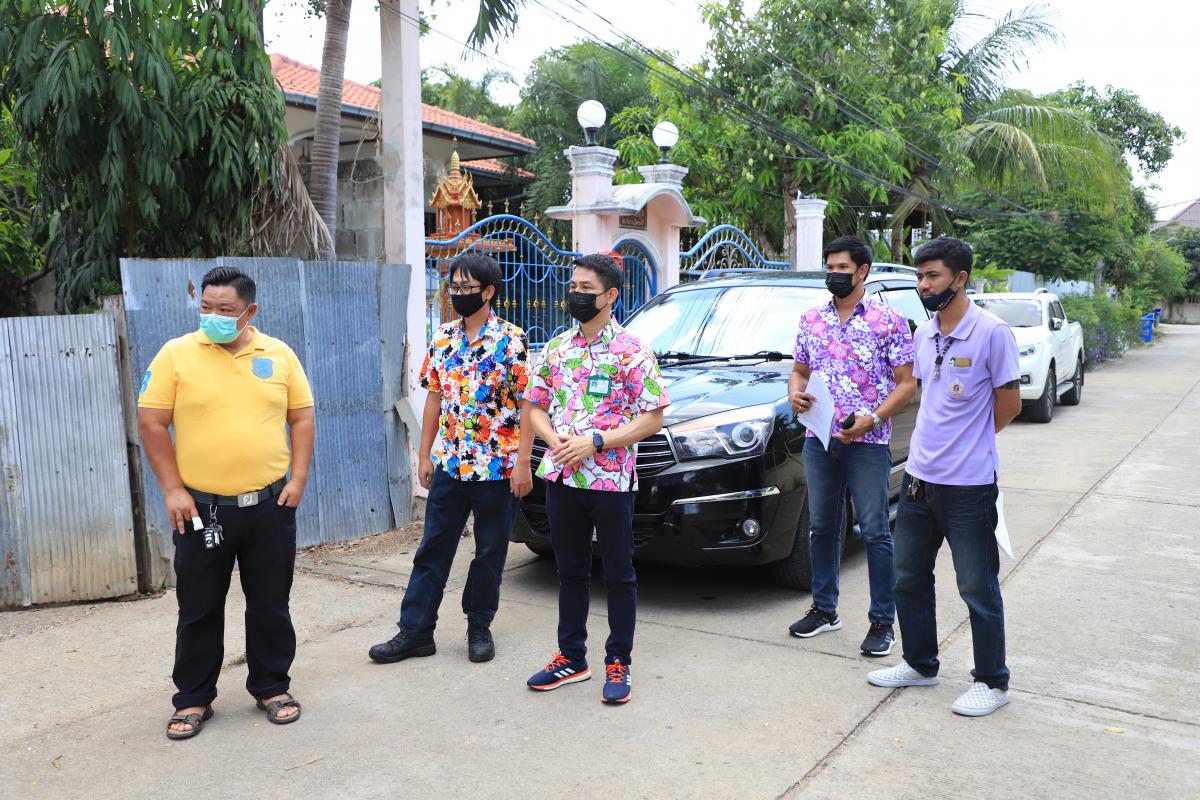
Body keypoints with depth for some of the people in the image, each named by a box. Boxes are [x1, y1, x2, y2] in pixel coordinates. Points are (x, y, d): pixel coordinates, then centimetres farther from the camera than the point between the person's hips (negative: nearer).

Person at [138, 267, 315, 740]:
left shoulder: (279, 355, 2)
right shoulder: (176, 354, -4)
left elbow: (302, 417, 7)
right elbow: (151, 423, -3)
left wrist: (298, 478, -2)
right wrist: (172, 489, -8)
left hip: (270, 506, 2)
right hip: (201, 508, -1)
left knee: (271, 604, 12)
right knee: (199, 609, 10)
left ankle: (271, 688, 29)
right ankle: (193, 699, 26)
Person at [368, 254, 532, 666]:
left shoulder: (511, 340, -9)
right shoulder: (443, 337, 6)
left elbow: (528, 405, -10)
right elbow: (434, 397, 11)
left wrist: (522, 463, -14)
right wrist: (425, 454, 9)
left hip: (497, 467, -4)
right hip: (448, 464, 5)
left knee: (490, 551, 9)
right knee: (433, 548, 8)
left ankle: (479, 627, 25)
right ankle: (414, 631, 16)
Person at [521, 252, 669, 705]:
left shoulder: (630, 351, -7)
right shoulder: (556, 348, 9)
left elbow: (653, 418, -10)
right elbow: (534, 406, 13)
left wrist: (596, 442, -18)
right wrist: (555, 440, -8)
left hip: (611, 480, -5)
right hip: (561, 477, 5)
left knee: (619, 574, 6)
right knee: (570, 571, 15)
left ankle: (618, 664, 19)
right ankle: (571, 657, 28)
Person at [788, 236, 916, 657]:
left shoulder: (889, 320, -4)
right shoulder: (811, 318, 11)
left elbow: (907, 383, -6)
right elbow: (799, 369, 19)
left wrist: (871, 420, -18)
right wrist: (795, 391, -5)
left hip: (867, 443, -5)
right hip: (818, 438, 5)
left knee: (875, 531, 0)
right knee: (822, 526, 13)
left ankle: (883, 621, 10)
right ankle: (824, 609, 27)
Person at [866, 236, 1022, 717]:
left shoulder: (991, 333, -13)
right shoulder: (924, 334, 8)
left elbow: (1009, 404, -8)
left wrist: (969, 444, 2)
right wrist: (937, 443, 9)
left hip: (969, 484, -7)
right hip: (919, 476, 7)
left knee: (978, 588, 4)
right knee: (909, 578, 16)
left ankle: (992, 682, 20)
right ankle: (920, 664, 32)